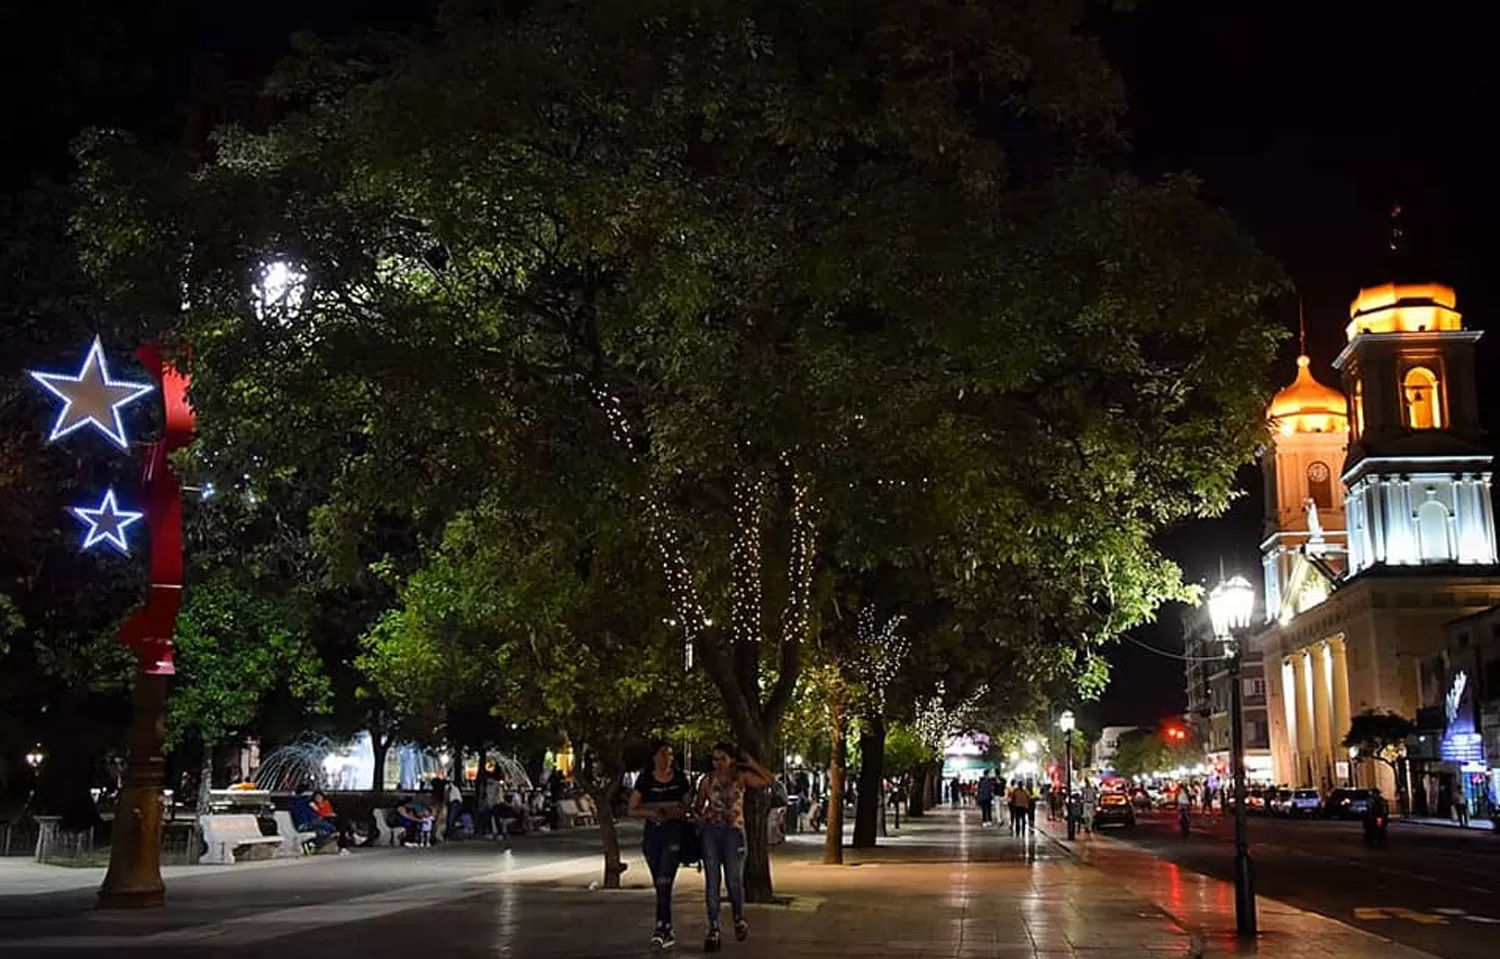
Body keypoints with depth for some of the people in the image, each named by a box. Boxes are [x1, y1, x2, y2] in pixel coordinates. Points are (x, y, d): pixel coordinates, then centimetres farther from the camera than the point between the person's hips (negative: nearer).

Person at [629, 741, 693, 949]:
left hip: (674, 833, -2)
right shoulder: (645, 780, 2)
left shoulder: (680, 778, 2)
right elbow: (632, 811, 1)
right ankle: (668, 931, 16)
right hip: (652, 833, 2)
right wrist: (651, 813, -17)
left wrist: (683, 810, -10)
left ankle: (660, 929, -17)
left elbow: (689, 803, 13)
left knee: (664, 883, -14)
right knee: (659, 885, 7)